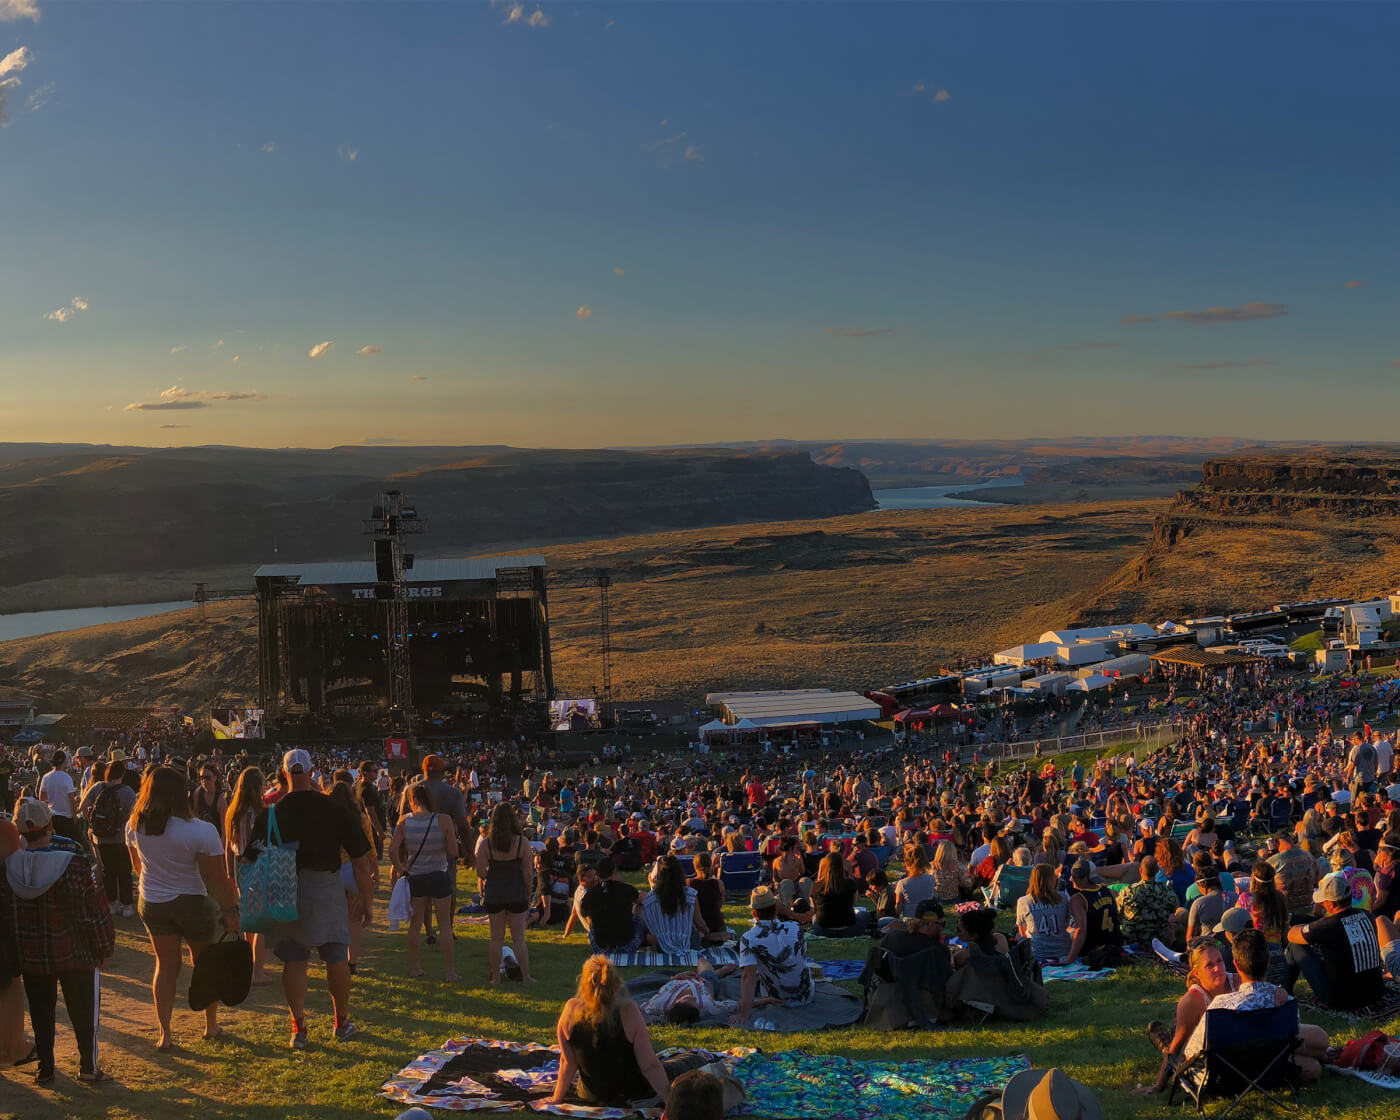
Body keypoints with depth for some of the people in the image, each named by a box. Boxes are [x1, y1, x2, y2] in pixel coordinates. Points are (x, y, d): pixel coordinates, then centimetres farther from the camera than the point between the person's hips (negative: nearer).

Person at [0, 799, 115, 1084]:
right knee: (83, 1010, 13)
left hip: (30, 957, 3)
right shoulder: (73, 865, -21)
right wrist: (104, 949, -2)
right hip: (75, 954, -3)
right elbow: (93, 912, -16)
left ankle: (45, 1069, 25)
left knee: (41, 1013, 18)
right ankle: (88, 1066, 19)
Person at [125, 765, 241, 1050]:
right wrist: (230, 911, -11)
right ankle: (211, 1025, 28)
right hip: (193, 903, -3)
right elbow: (218, 878, -21)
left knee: (166, 966, 14)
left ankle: (164, 1033, 9)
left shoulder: (134, 826, -7)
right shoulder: (201, 831, -23)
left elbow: (138, 866, 9)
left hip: (152, 904, 4)